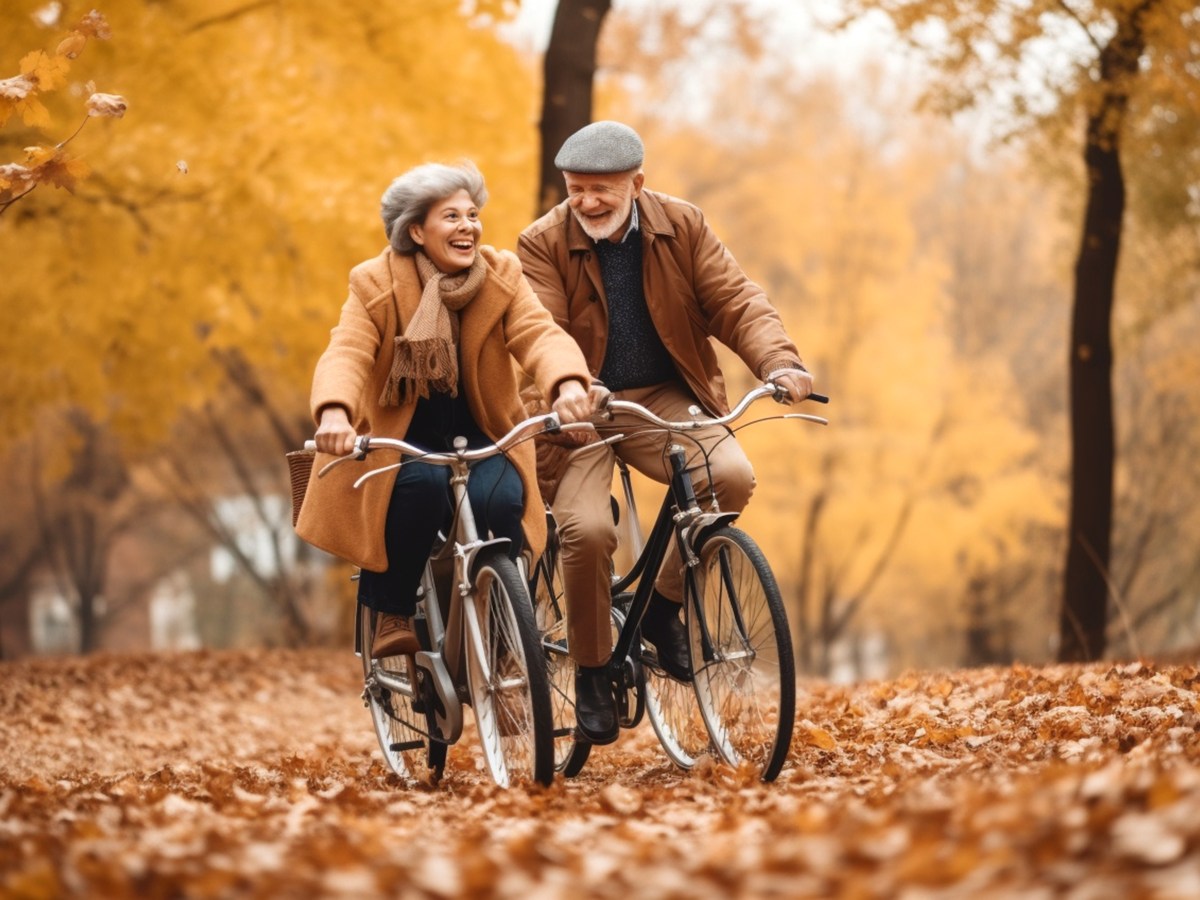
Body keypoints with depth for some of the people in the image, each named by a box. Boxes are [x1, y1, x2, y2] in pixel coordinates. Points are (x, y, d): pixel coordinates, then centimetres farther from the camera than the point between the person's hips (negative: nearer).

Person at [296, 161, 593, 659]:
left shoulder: (502, 277, -5)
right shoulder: (375, 284, -11)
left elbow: (540, 335, -21)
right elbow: (346, 354, -26)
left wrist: (568, 385, -46)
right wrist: (334, 413, -49)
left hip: (483, 439, 2)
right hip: (401, 439, -2)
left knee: (498, 499, -29)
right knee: (422, 483, -34)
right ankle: (392, 614, -13)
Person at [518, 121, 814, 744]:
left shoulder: (682, 227, 0)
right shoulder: (542, 245, -7)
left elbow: (735, 301, -7)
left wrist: (779, 363, -27)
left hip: (664, 400, 2)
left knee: (732, 475, -26)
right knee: (586, 529, -25)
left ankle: (663, 605, -3)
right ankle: (591, 673, -1)